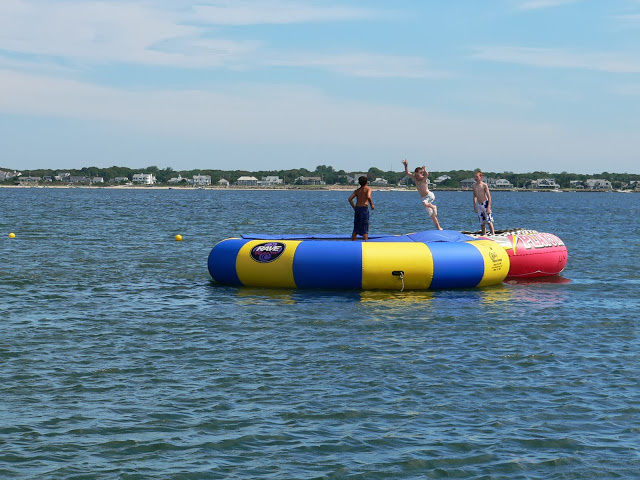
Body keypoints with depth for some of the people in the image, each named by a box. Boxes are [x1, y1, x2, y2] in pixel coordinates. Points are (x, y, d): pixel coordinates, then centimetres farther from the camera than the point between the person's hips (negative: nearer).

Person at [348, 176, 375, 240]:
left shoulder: (357, 190, 15)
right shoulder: (368, 189, 0)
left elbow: (350, 199, 5)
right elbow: (368, 197, -19)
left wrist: (354, 207, 11)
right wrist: (372, 205, -7)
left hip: (357, 208, 5)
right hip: (364, 208, -5)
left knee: (356, 229, 13)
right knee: (365, 229, -3)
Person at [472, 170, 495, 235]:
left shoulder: (484, 185, -9)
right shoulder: (474, 186, 8)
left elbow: (489, 196, -11)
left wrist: (488, 207, -18)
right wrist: (475, 206, 15)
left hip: (485, 203, -6)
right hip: (479, 205, 6)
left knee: (489, 220, -11)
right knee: (482, 222, 9)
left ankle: (493, 234, -12)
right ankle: (484, 235, 14)